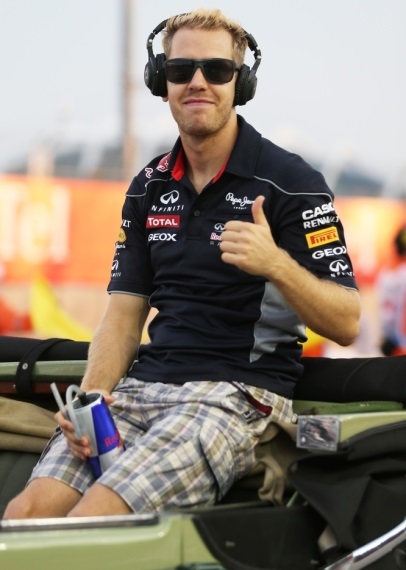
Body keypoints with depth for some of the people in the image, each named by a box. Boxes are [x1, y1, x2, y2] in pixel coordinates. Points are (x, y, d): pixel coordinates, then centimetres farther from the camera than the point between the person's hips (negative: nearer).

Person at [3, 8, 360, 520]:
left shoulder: (290, 182, -3)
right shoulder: (149, 188, 16)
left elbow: (345, 323, -7)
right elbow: (125, 311, 16)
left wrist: (276, 264, -26)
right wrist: (89, 399, -4)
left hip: (238, 392, -5)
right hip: (145, 381, 6)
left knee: (92, 518, -25)